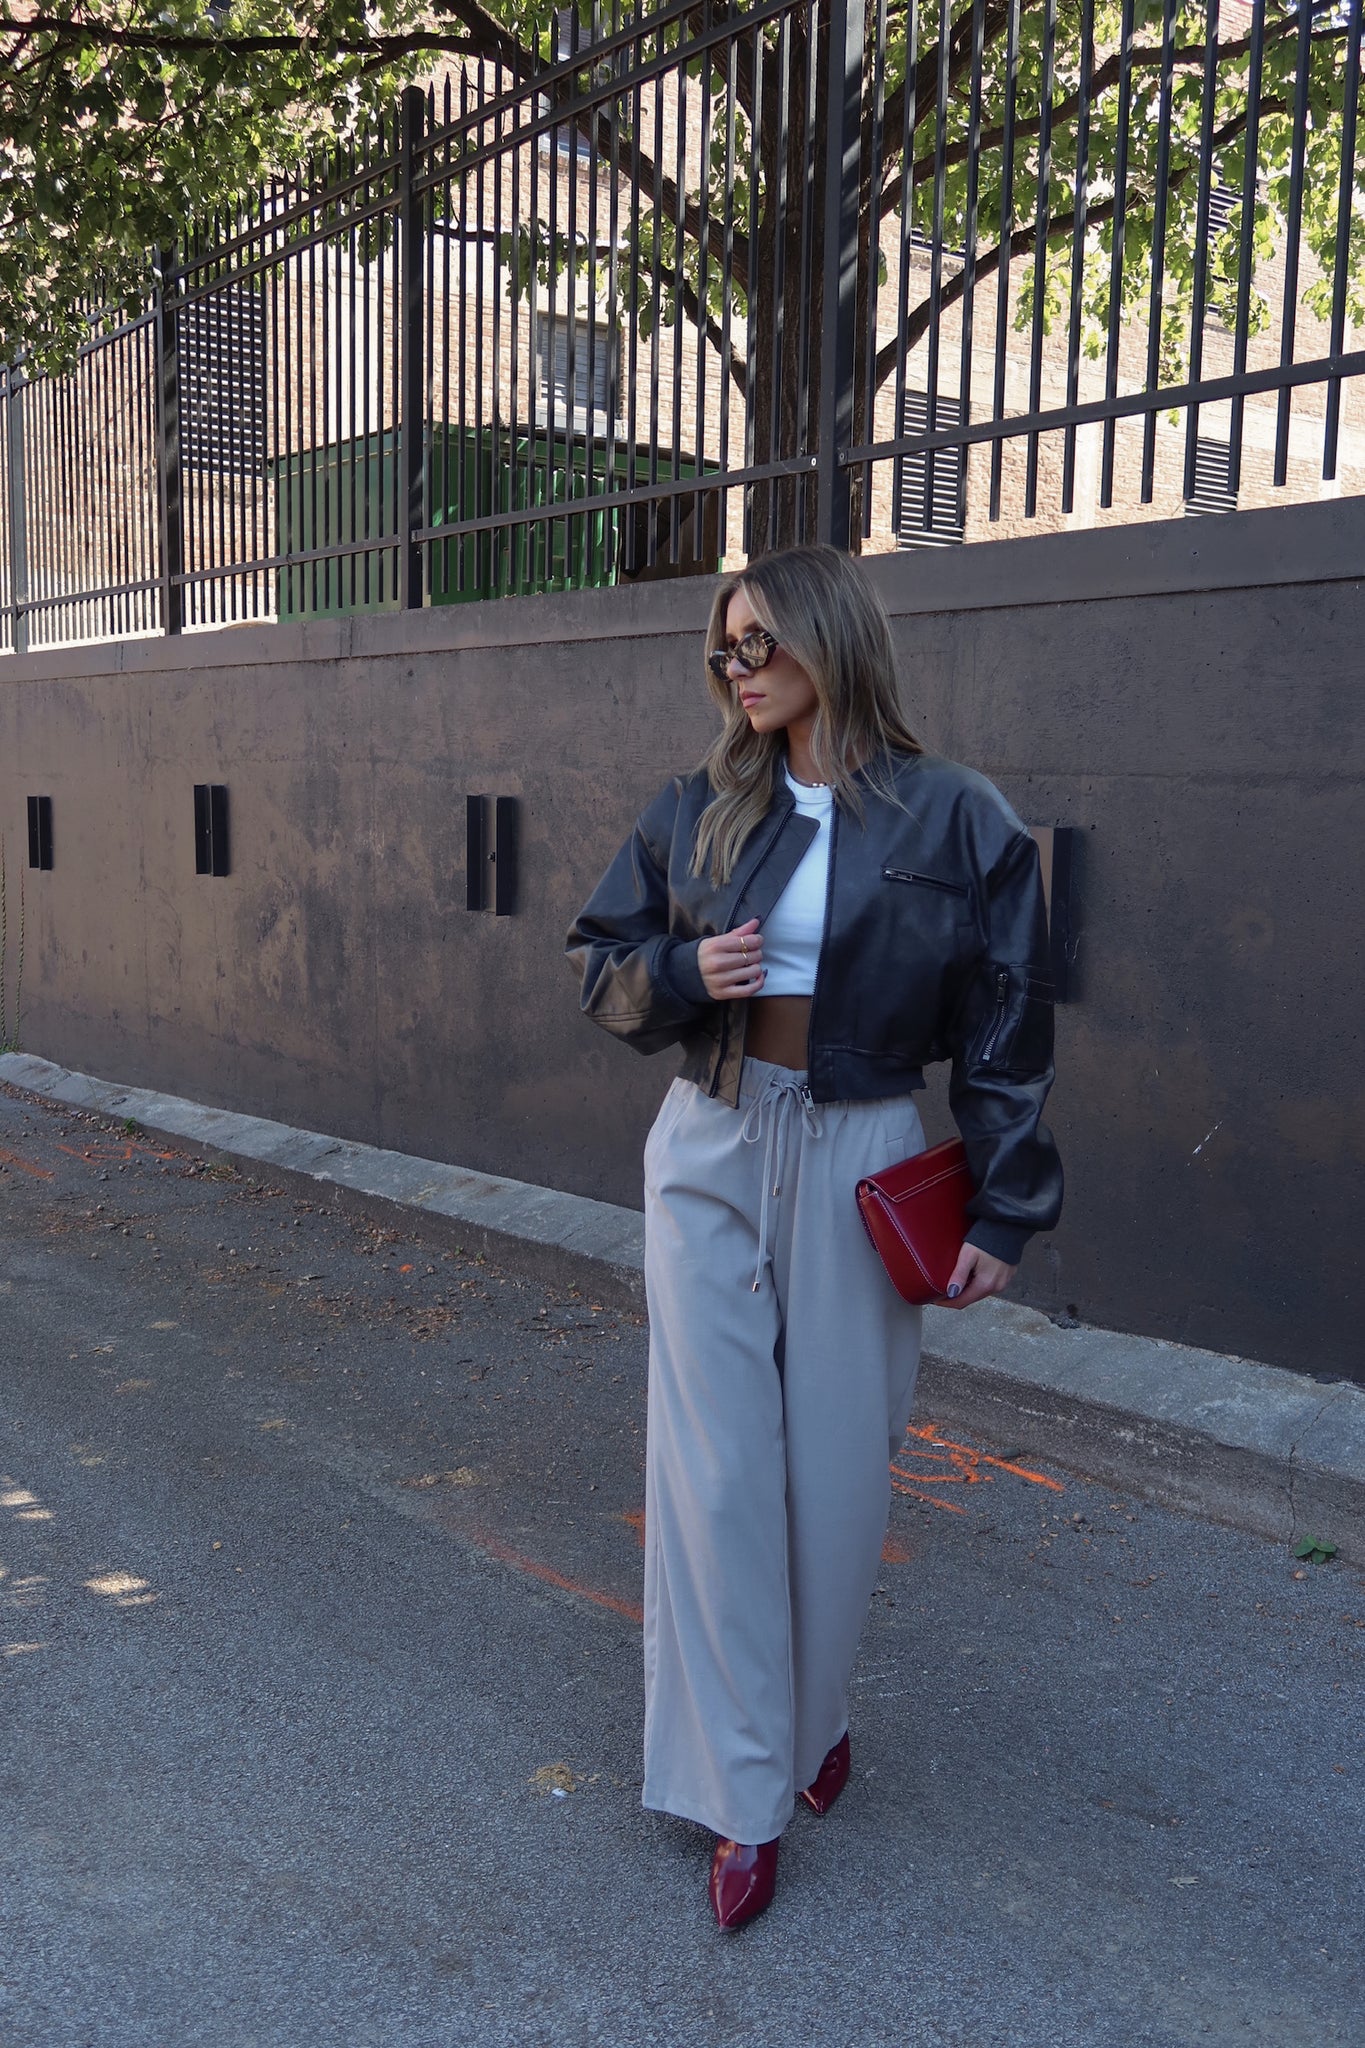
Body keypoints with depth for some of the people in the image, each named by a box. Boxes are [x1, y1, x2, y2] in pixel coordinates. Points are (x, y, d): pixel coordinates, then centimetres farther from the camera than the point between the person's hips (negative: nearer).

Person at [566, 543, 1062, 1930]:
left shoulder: (957, 822, -5)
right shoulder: (697, 812, 3)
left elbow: (1006, 1035, -2)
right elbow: (602, 966, 9)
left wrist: (1003, 1211, -3)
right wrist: (681, 971, -13)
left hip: (863, 1167, -2)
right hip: (712, 1156, 2)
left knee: (836, 1465, 9)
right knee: (714, 1467, 2)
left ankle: (810, 1715, 37)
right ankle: (742, 1795, 17)